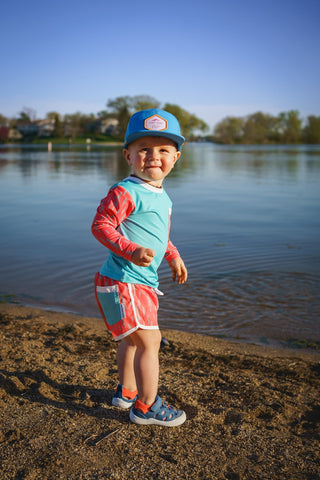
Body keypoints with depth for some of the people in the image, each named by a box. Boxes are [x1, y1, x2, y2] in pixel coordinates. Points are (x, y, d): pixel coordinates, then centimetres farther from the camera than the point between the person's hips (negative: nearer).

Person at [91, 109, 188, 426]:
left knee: (132, 338, 23)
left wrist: (173, 256, 24)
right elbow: (101, 225, -21)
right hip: (123, 282, -10)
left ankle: (127, 392, 43)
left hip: (142, 282, 10)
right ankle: (146, 407, 10)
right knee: (149, 339, -6)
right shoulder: (125, 193, -18)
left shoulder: (162, 196, 12)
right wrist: (131, 251, -31)